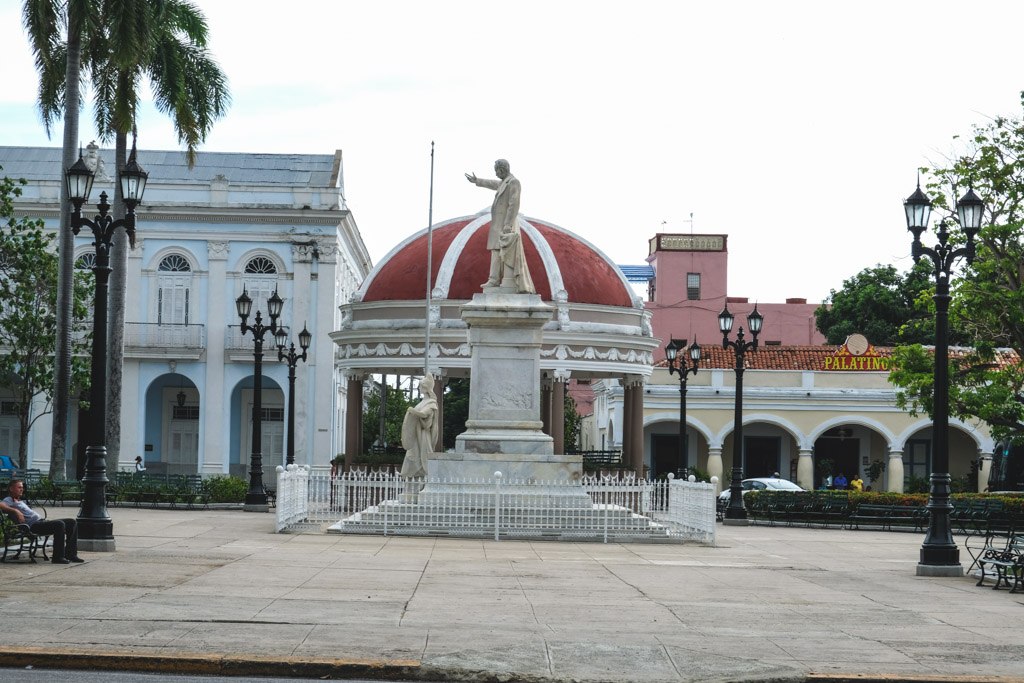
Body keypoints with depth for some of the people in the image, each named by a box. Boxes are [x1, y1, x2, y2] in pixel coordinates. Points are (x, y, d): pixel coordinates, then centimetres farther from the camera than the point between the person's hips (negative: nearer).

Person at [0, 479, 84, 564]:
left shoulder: (21, 501, 31)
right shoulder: (9, 500, 3)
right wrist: (15, 511, -25)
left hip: (41, 521, 10)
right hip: (33, 526, -10)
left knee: (72, 522, 2)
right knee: (59, 524, -32)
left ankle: (71, 554, -1)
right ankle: (58, 557, -29)